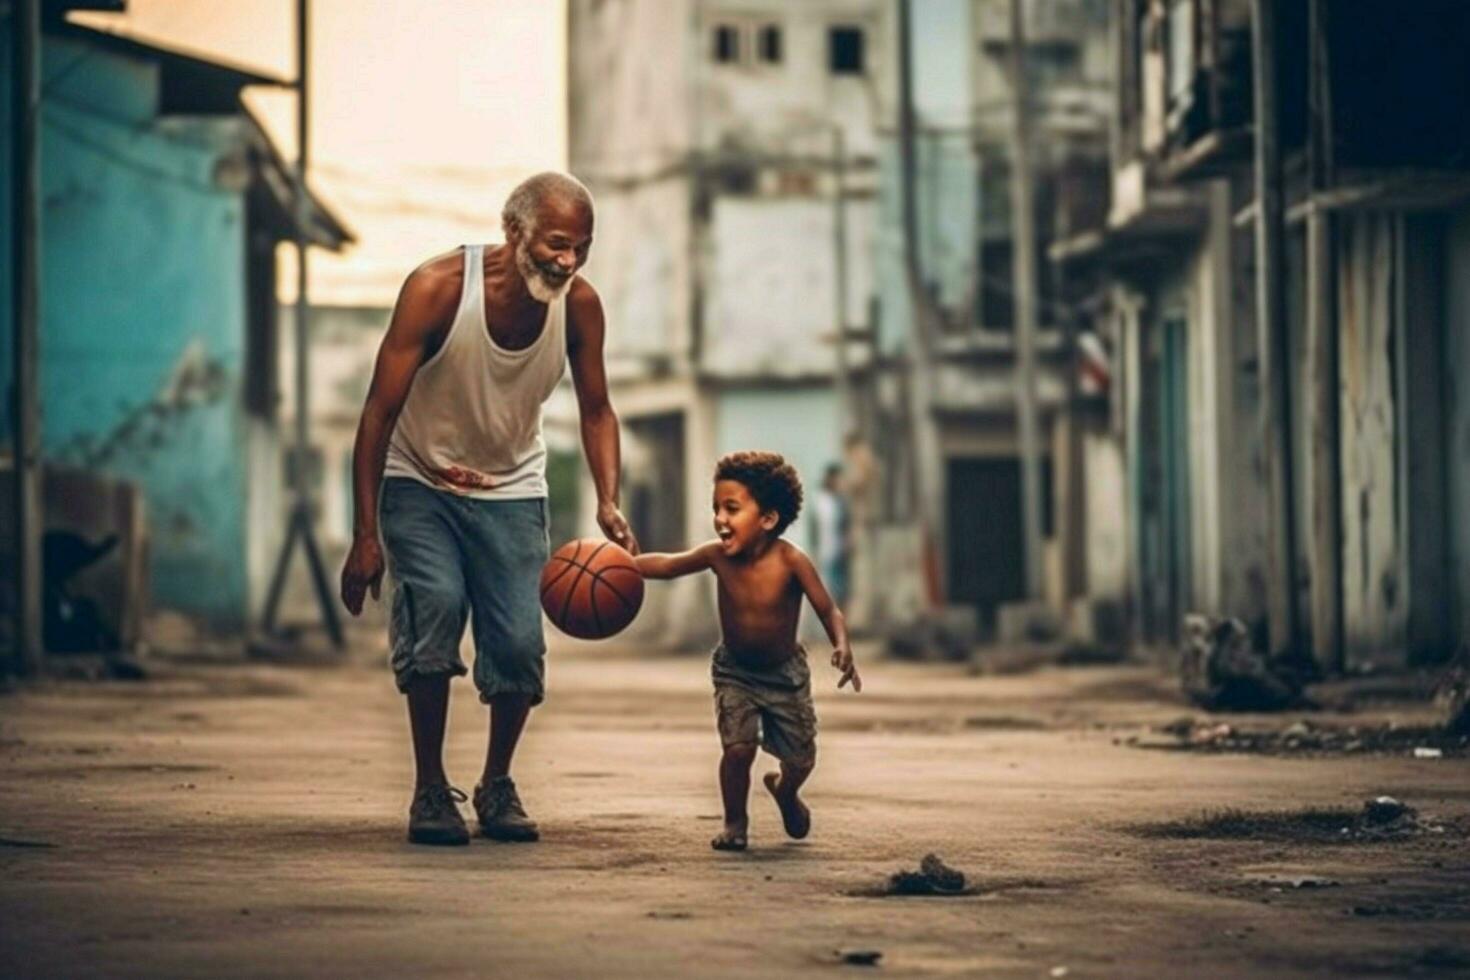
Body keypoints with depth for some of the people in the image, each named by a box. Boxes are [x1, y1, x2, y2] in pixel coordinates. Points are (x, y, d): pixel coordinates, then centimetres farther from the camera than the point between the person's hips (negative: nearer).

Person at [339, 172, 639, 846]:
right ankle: (430, 791, -12)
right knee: (434, 604, -26)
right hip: (420, 483, -3)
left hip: (511, 491, 3)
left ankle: (497, 786, 16)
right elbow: (379, 412, -20)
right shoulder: (437, 288, -24)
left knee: (519, 641, -10)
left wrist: (608, 503, -16)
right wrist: (365, 537, -23)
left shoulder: (580, 306, -13)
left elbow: (595, 411, 2)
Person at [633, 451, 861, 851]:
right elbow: (666, 565, -6)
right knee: (738, 747, -17)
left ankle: (784, 790, 46)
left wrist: (842, 648, -41)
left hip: (786, 673, -1)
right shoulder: (716, 556, -19)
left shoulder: (790, 561, -27)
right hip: (734, 672, 1)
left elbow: (829, 611, -24)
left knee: (801, 759, 8)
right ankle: (734, 822, 8)